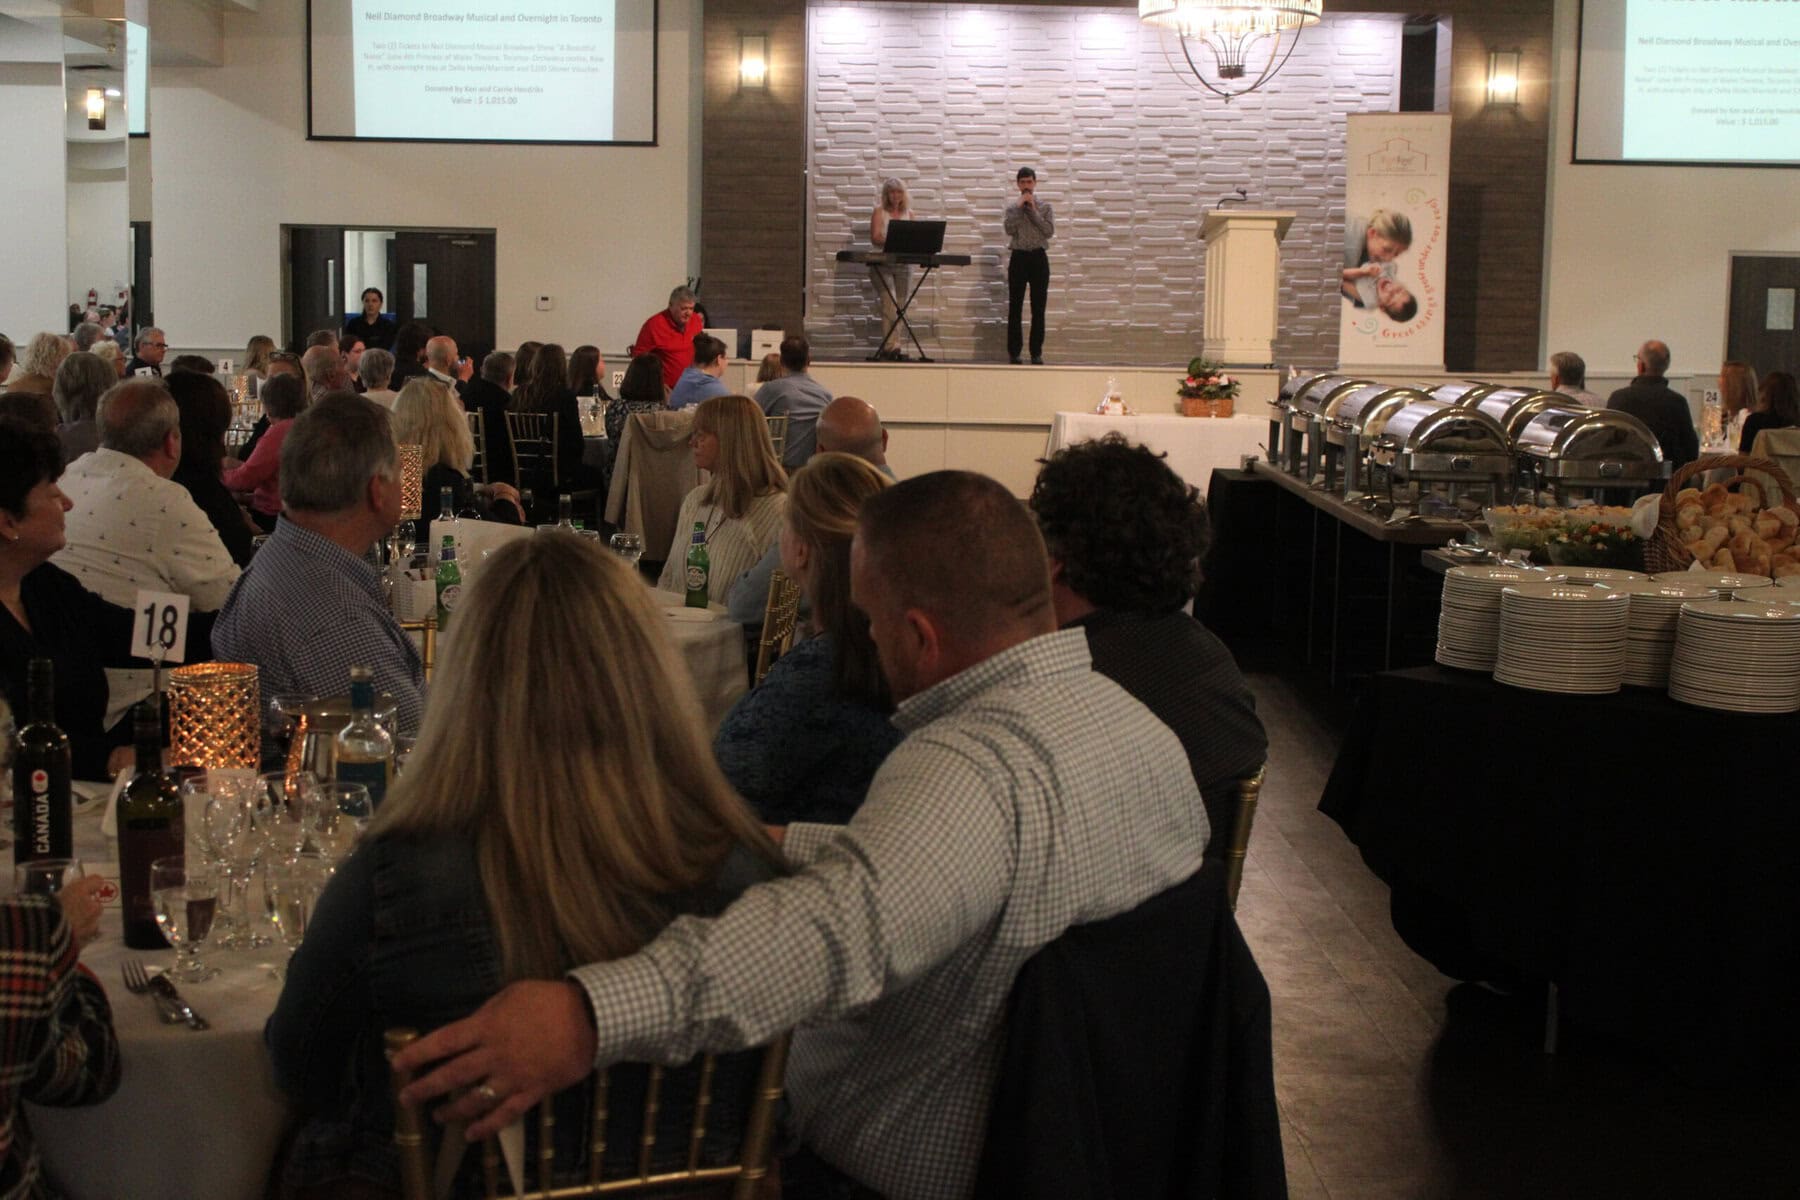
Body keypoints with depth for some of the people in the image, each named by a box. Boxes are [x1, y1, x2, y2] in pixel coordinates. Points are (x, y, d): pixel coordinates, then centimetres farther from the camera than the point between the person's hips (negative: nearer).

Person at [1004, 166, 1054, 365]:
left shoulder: (1044, 207, 6)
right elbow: (1010, 229, -10)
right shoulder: (1012, 208, 6)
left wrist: (1034, 211, -8)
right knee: (1015, 308, 1)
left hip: (1038, 257, 0)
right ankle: (1014, 352, 5)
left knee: (1038, 309, 0)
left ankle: (1036, 352, 5)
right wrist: (1019, 207, -9)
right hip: (1019, 257, 0)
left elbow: (1050, 231, -6)